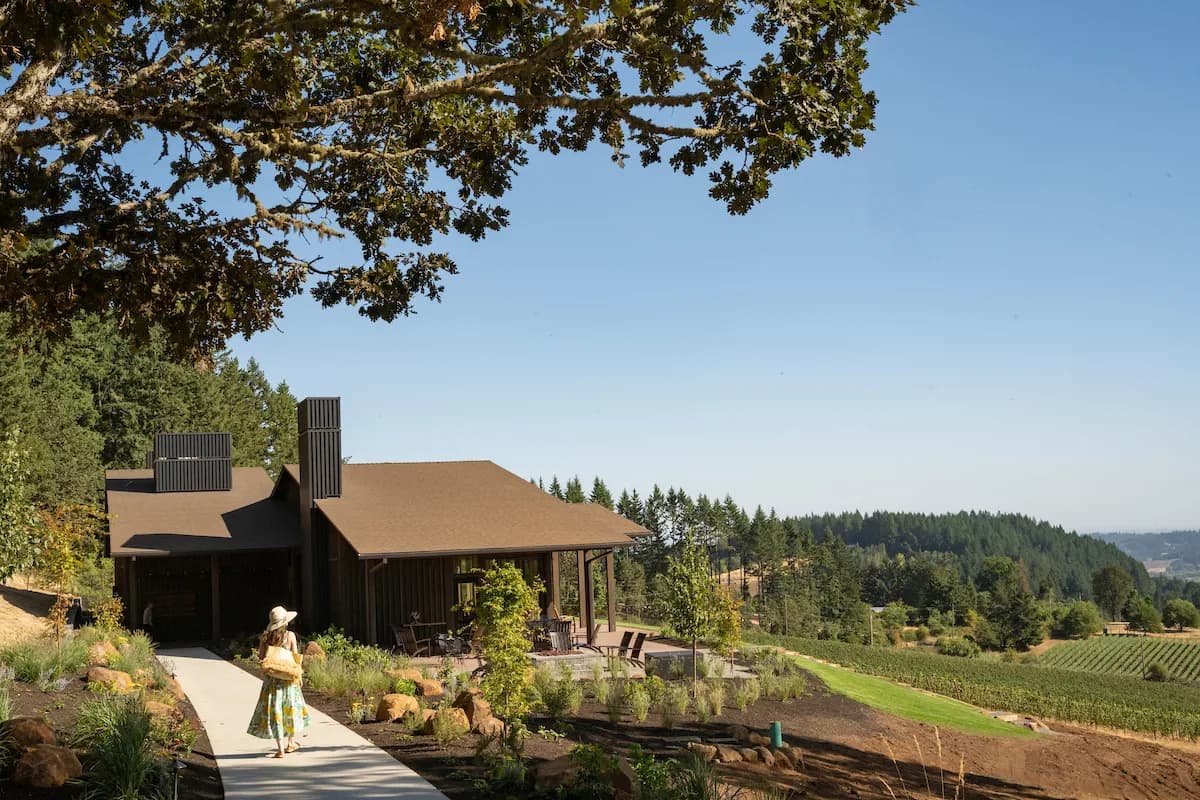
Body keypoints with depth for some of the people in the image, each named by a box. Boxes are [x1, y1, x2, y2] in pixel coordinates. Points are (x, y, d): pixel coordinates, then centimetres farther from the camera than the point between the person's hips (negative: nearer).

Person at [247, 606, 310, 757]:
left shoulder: (265, 637, -3)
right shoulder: (290, 635, -7)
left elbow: (261, 657, -2)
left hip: (271, 677, 0)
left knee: (274, 710, 1)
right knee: (290, 707, 18)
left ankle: (280, 749, -4)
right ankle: (291, 742, 31)